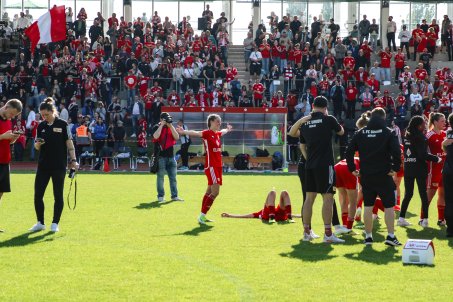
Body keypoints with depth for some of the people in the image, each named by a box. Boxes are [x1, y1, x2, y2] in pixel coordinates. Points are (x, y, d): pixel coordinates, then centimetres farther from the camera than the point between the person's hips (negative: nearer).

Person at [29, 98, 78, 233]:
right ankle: (40, 223, 12)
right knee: (38, 194, 1)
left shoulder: (63, 124, -4)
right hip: (43, 165, 4)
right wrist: (37, 143, -11)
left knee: (58, 195, 2)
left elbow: (69, 143, -3)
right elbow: (37, 147, 12)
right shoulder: (41, 126, 8)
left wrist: (73, 160, -9)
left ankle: (55, 223, 11)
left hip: (59, 166, -4)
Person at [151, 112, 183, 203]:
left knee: (173, 177, 5)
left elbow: (177, 137, -3)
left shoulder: (171, 127, 13)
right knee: (160, 177, -1)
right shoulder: (157, 127, 0)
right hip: (160, 156, -5)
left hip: (171, 156, 5)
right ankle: (160, 196, 4)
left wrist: (170, 126, -8)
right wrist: (162, 125, -15)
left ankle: (174, 196, 9)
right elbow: (156, 136, -21)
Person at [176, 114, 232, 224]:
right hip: (211, 166, -9)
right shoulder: (207, 133, -12)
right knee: (215, 191, -15)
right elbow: (195, 133, -29)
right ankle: (202, 216, -10)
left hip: (218, 166, 9)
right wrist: (184, 132, -46)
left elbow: (223, 131, 37)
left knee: (210, 191, 14)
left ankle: (202, 216, 22)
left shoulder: (217, 134, 13)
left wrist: (228, 129, 58)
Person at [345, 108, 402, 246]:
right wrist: (395, 168, -7)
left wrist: (352, 169, 8)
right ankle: (391, 236, -1)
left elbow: (349, 151, 2)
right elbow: (396, 151, -17)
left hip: (366, 176, 3)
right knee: (389, 206, 4)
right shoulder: (387, 132, -5)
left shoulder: (361, 133, 6)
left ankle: (368, 236, 12)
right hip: (384, 176, -3)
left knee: (368, 206, 10)